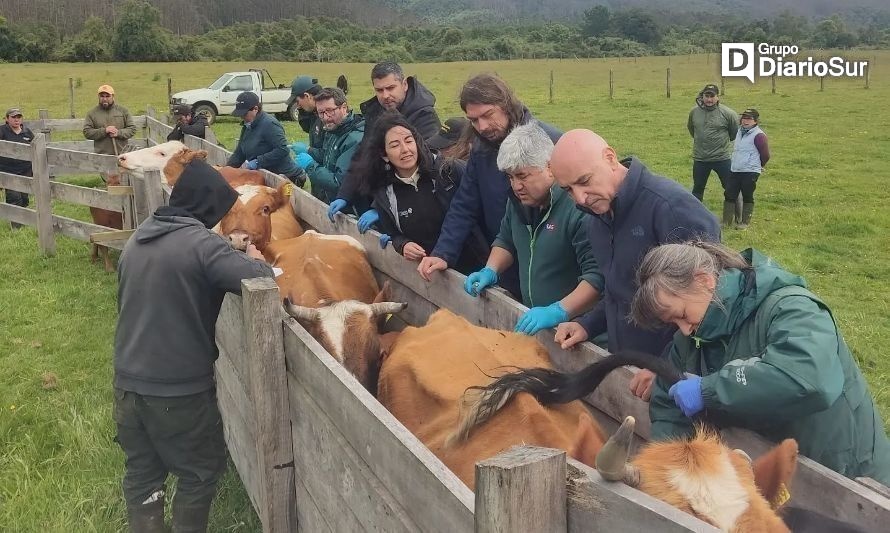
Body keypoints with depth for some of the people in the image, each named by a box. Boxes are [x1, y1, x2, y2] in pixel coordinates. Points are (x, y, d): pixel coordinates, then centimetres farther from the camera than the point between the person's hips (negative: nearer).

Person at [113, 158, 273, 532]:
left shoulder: (137, 239, 8)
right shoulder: (202, 243, -17)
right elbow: (261, 282, -27)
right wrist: (256, 260, -4)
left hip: (127, 381, 7)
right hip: (180, 388, -7)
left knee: (141, 472, 19)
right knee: (200, 472, 13)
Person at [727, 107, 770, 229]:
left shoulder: (758, 135, -12)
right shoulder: (740, 132, 13)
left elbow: (765, 155, -9)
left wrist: (758, 166, 5)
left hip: (750, 173, -7)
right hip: (735, 170, 7)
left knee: (747, 196, 2)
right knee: (729, 195, 5)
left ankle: (745, 222, 12)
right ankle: (726, 221, 10)